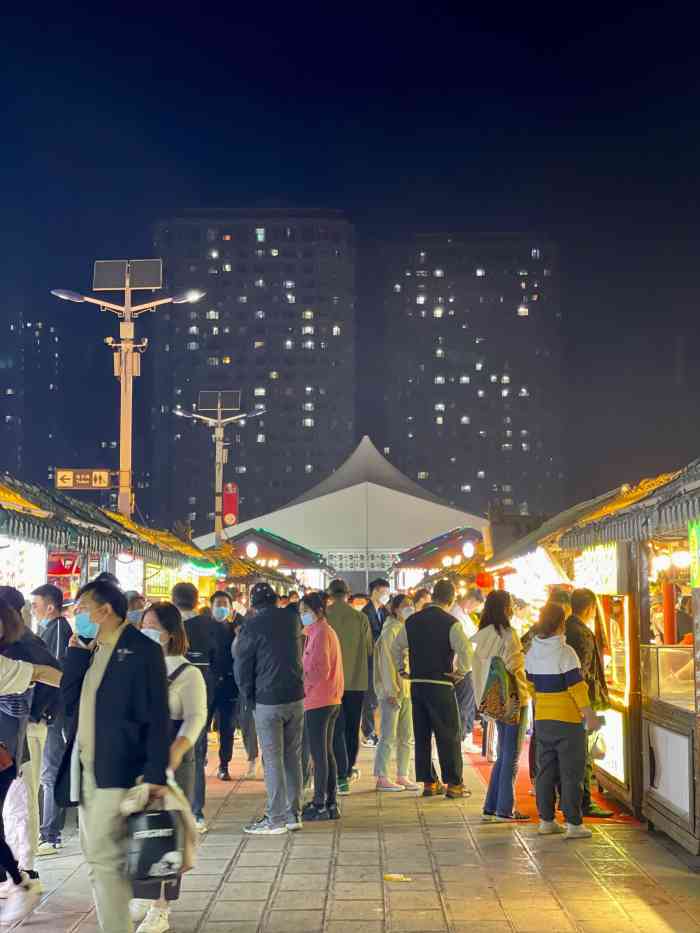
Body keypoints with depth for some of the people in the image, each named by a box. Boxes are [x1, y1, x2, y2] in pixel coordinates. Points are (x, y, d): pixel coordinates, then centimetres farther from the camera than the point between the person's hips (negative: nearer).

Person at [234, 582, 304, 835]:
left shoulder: (252, 626, -9)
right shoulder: (292, 619, 5)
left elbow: (242, 667, -4)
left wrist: (250, 698, 7)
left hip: (268, 700, -5)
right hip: (296, 697, 5)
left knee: (273, 760, -1)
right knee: (293, 757, 11)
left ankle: (276, 820, 1)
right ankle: (294, 814, 16)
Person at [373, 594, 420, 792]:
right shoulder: (390, 631, -11)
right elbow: (386, 663, -14)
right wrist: (391, 691, -17)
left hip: (408, 690, 8)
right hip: (391, 691, -8)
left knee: (406, 737, 11)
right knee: (388, 736, -3)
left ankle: (402, 776, 19)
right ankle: (382, 778, 3)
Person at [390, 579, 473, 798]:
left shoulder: (412, 621, 7)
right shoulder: (450, 623, -10)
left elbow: (395, 648, 13)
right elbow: (466, 653, -20)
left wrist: (401, 670, 18)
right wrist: (459, 673, -6)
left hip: (416, 684, 5)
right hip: (440, 685, -5)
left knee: (422, 735, 11)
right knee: (448, 735, 4)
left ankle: (429, 782, 15)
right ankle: (454, 783, 6)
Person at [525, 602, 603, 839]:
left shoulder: (532, 653, 6)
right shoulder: (565, 652, -15)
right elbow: (576, 687, -17)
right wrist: (590, 715, -11)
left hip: (542, 719, 6)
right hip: (568, 720, -6)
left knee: (545, 771, 12)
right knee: (571, 773, 0)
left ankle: (546, 820, 17)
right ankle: (573, 824, 1)